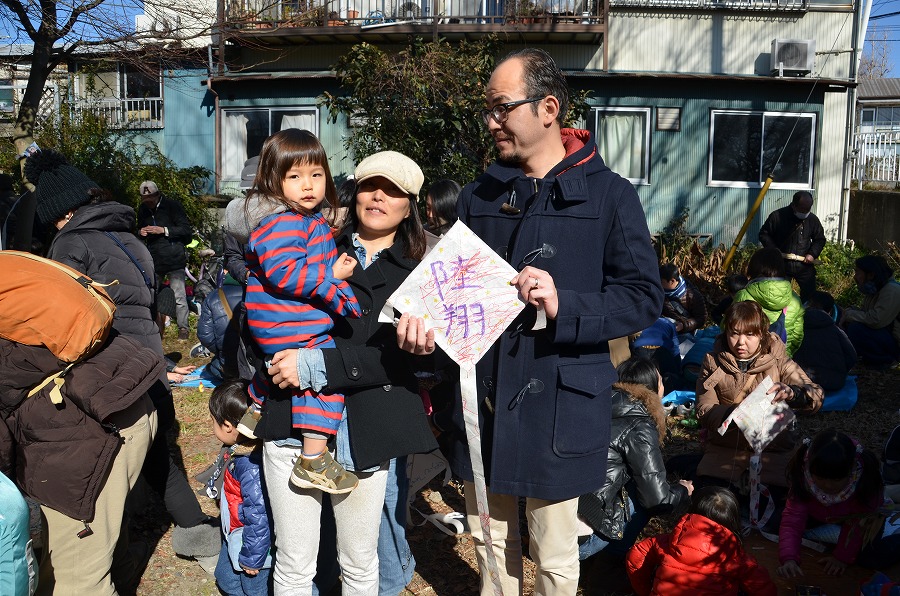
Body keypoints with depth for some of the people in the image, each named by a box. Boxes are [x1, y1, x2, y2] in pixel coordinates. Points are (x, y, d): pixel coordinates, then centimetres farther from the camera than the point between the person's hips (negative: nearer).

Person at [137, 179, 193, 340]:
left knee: (179, 296, -7)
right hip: (154, 259, 5)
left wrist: (163, 230, -19)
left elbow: (186, 229, -10)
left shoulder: (172, 206, -6)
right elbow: (139, 229, 25)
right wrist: (141, 232, 0)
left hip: (174, 259, -5)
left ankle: (183, 327, 4)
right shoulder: (143, 209, 10)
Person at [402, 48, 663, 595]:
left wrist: (564, 306, -24)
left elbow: (644, 299, -9)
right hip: (483, 393, 5)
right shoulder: (479, 197, 8)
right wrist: (427, 319, -7)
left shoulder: (609, 195, -7)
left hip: (557, 402, -4)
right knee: (490, 537, 20)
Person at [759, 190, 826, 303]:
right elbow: (763, 234, -1)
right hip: (781, 265, -2)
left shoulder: (813, 219, -3)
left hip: (804, 265, 2)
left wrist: (812, 253, -6)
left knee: (810, 295, 6)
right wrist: (774, 250, -13)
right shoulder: (777, 216, -11)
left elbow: (820, 239, 11)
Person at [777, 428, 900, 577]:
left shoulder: (865, 477, -37)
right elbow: (792, 520, -37)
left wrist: (843, 557, -22)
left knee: (872, 559, -26)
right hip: (821, 515, 3)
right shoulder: (803, 476, -34)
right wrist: (789, 559, -51)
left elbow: (859, 522, -25)